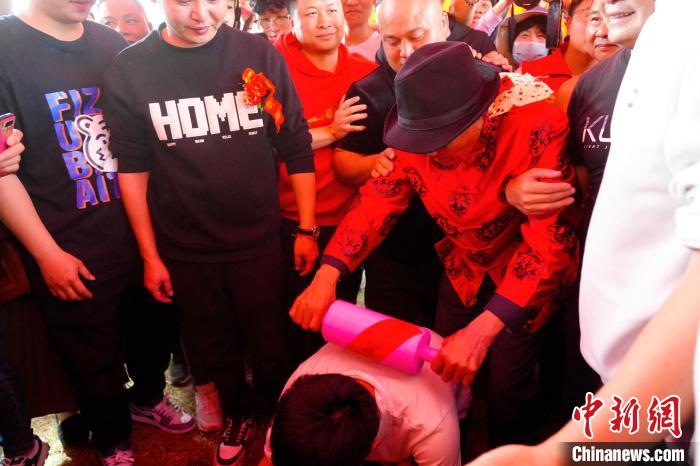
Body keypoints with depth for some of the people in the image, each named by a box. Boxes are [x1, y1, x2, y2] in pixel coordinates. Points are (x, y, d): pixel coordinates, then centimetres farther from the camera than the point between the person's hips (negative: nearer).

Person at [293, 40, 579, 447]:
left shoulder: (540, 126, -34)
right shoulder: (421, 125, -18)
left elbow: (551, 238, -35)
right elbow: (379, 198, -15)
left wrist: (482, 330, -41)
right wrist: (328, 275, -29)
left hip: (526, 269, -4)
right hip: (465, 262, 5)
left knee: (508, 383, 1)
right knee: (445, 371, 15)